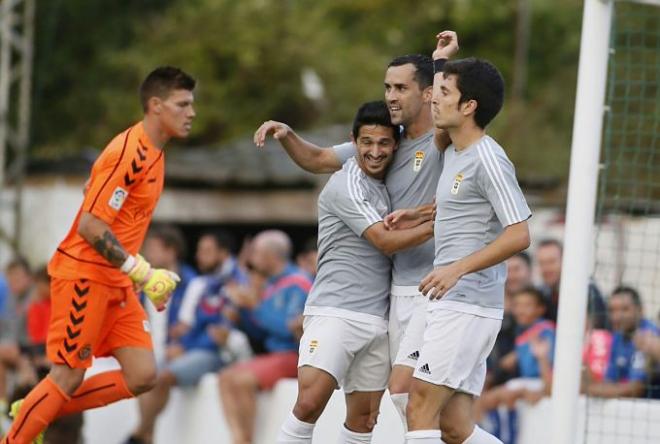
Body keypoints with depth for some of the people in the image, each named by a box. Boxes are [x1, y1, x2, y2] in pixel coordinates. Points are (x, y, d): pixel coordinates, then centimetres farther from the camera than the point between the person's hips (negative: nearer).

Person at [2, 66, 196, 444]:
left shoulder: (152, 153, 11)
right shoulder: (129, 153, -18)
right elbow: (90, 226, -23)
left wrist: (150, 278, 17)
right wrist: (142, 273, -23)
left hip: (117, 283, 9)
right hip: (84, 275, -9)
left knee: (142, 376, 0)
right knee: (69, 377, -5)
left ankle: (35, 413, 12)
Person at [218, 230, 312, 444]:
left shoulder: (297, 284, -9)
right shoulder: (272, 285, 15)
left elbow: (291, 328, -20)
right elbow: (258, 333, 21)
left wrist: (256, 306, -16)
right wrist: (244, 307, 6)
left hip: (294, 356, -9)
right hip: (273, 354, 9)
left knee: (243, 380, -26)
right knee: (226, 377, -9)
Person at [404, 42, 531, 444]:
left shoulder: (488, 159, -12)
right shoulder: (454, 154, 17)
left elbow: (519, 235, -20)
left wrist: (458, 268, -27)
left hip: (468, 307, -10)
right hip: (452, 305, 10)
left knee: (421, 409, -12)